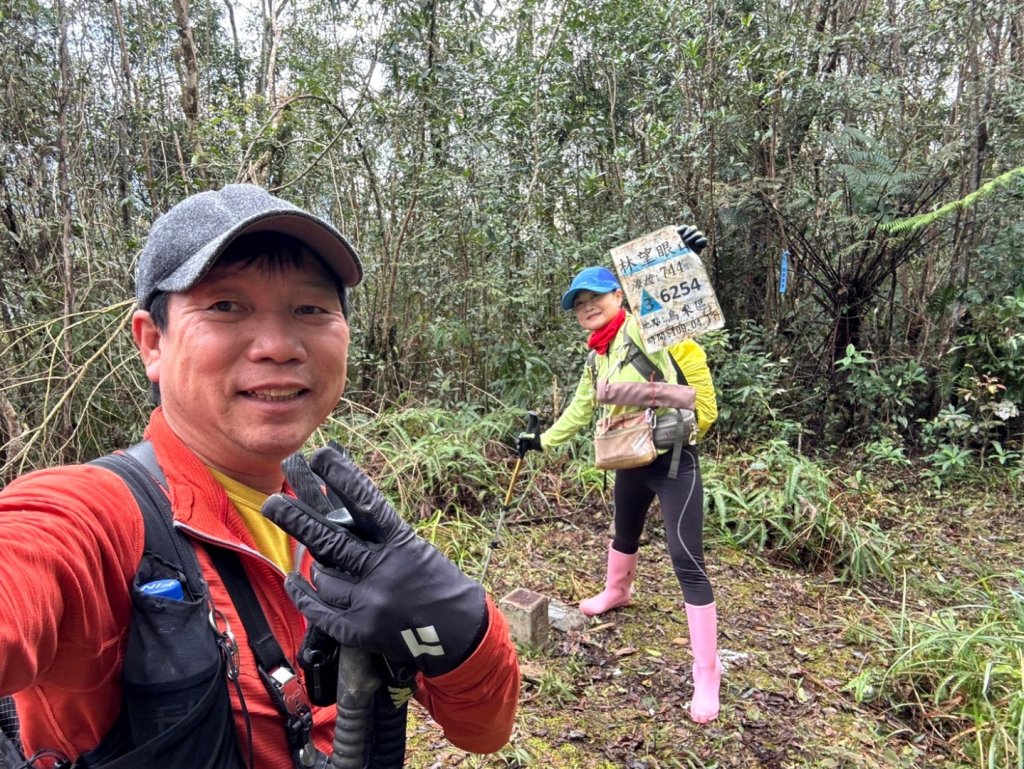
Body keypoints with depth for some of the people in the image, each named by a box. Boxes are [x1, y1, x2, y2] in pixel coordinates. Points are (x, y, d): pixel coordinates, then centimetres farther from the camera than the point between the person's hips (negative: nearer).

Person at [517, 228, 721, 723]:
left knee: (687, 561, -9)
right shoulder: (597, 358, 12)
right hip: (630, 463, 8)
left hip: (672, 458, -8)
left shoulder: (644, 327, -11)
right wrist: (543, 440, 30)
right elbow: (581, 409, 23)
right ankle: (616, 592, 61)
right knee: (625, 535, 30)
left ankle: (706, 673, 4)